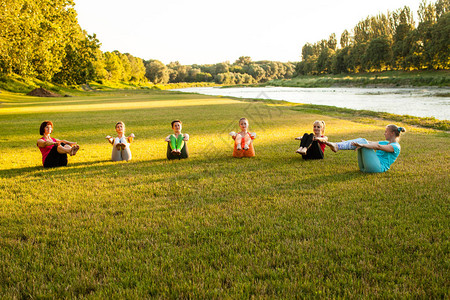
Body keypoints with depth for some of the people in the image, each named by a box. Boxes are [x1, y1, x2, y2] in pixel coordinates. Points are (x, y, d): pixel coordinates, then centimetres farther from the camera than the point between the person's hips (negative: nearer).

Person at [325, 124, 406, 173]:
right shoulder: (385, 143, 27)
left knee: (363, 141, -16)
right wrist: (348, 143, 13)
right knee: (360, 140, -4)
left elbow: (378, 147, -18)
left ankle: (337, 147, -30)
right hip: (365, 167, 8)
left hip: (378, 167, -8)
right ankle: (335, 145, -21)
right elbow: (370, 143, 21)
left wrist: (362, 145, -32)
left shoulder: (396, 147, -1)